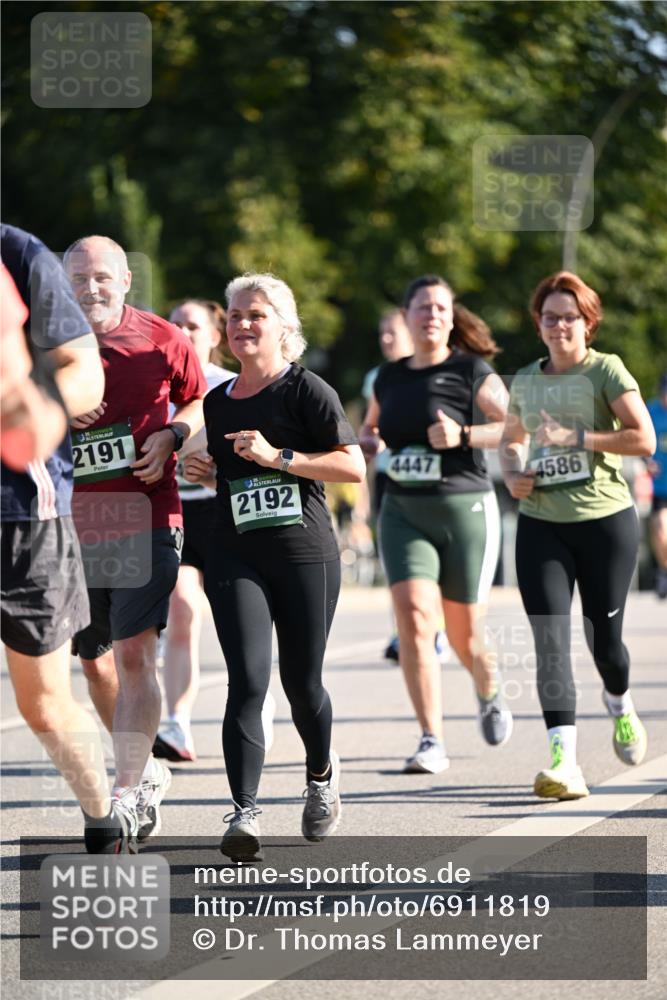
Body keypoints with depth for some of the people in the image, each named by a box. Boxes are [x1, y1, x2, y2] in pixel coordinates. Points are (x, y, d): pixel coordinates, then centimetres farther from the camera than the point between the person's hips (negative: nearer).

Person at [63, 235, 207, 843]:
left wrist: (170, 435, -5)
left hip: (146, 519, -3)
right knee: (94, 660, 12)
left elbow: (199, 402, 16)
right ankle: (143, 769, 33)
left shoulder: (162, 341, 1)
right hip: (72, 525, 3)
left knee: (134, 655, -15)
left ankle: (130, 797, -16)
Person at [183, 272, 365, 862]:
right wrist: (201, 469, 7)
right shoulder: (217, 402, 13)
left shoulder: (305, 390, -4)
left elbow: (354, 466, -10)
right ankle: (244, 814, -19)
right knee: (248, 681, -14)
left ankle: (321, 774, 38)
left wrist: (278, 456, -16)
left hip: (306, 554, -3)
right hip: (237, 558, 3)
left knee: (301, 683, 6)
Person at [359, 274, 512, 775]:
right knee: (414, 620, -16)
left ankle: (490, 691, 41)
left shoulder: (472, 372, -3)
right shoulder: (389, 378, 11)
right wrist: (368, 443, 5)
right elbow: (369, 430, 28)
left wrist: (463, 436, -21)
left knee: (464, 634, 5)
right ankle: (433, 742, -15)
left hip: (465, 508, -3)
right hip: (403, 513, 3)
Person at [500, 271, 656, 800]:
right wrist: (513, 472, 6)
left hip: (605, 519, -3)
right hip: (541, 524, 3)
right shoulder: (526, 380, 10)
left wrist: (576, 437, -17)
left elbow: (644, 438, -14)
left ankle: (620, 704, 43)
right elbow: (512, 439, 28)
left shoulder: (606, 370, -4)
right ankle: (564, 761, -19)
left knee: (603, 637, 7)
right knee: (550, 638, -12)